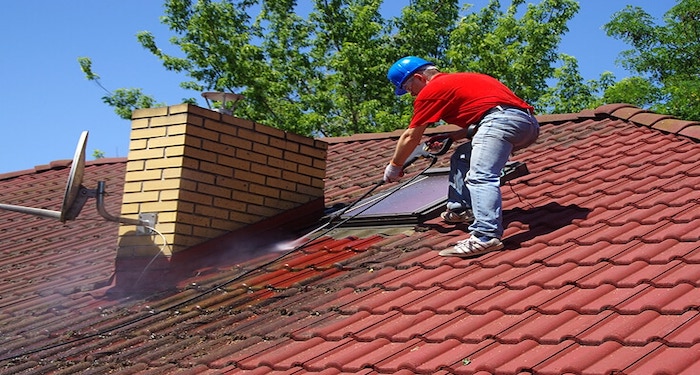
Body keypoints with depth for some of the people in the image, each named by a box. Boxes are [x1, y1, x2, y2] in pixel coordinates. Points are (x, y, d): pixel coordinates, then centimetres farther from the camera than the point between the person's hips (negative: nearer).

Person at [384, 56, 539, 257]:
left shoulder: (431, 90, 5)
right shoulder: (454, 81, 31)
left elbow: (410, 137, 11)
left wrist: (394, 166, 24)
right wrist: (449, 137, 28)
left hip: (502, 118, -10)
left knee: (480, 176, -23)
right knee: (462, 157, 26)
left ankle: (486, 237, -40)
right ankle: (460, 210, 24)